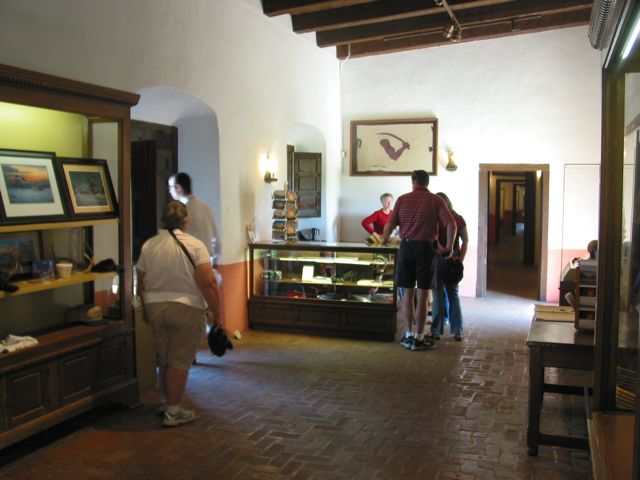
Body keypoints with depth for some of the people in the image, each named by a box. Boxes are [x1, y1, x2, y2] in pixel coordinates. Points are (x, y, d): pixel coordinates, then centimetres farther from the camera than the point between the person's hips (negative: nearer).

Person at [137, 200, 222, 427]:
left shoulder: (148, 245, 3)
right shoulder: (195, 245, -11)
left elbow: (141, 283, 9)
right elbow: (208, 283, -17)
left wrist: (147, 309, 23)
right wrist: (216, 314, -9)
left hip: (155, 307, 5)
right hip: (186, 309, -5)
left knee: (164, 359, 19)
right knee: (180, 361, 3)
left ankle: (167, 402, 32)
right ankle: (173, 412, 9)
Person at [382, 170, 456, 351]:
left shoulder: (402, 199, 5)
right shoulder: (435, 200, 1)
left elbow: (390, 224, 0)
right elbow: (451, 223, -10)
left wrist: (385, 239, 20)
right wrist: (448, 248, 0)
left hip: (406, 247, 2)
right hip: (426, 247, -2)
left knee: (408, 293, 10)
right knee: (422, 295, 3)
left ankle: (409, 336, 16)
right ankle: (418, 338, 6)